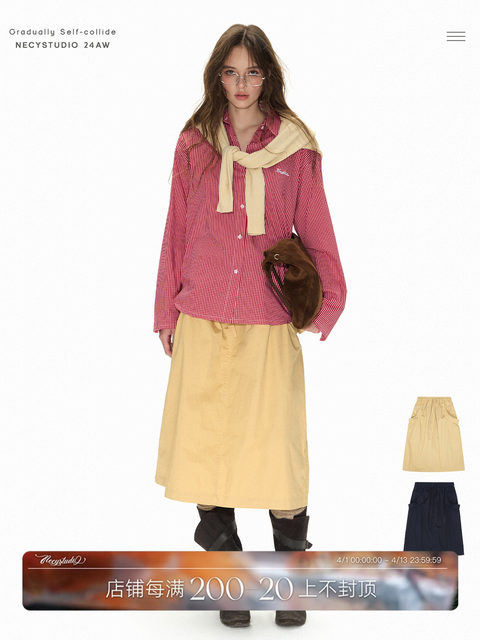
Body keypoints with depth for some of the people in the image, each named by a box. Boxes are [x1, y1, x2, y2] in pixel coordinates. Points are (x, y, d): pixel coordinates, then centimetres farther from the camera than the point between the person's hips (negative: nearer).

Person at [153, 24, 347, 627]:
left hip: (271, 324, -1)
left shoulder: (296, 147, 4)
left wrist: (325, 305, 2)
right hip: (203, 322, 2)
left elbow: (316, 232, 9)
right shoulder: (193, 144, 8)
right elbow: (176, 233, 11)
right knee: (207, 444, 4)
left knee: (275, 451, -1)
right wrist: (167, 313, 11)